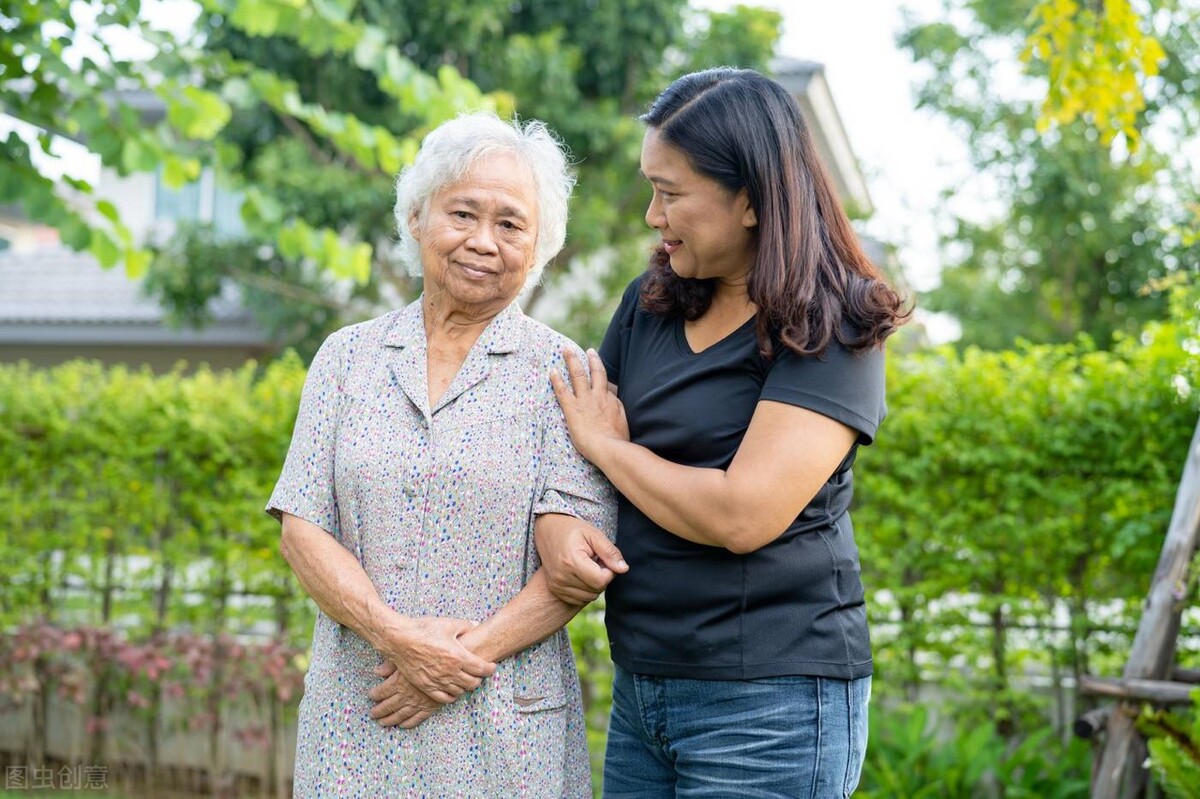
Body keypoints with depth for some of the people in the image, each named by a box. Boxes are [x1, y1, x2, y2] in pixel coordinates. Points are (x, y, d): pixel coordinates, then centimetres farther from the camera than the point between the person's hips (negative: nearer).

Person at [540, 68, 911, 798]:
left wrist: (609, 444, -7)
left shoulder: (830, 333, -11)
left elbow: (742, 515, -21)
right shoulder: (650, 305, 9)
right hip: (641, 689, 6)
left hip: (770, 702, -6)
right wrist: (554, 526, -10)